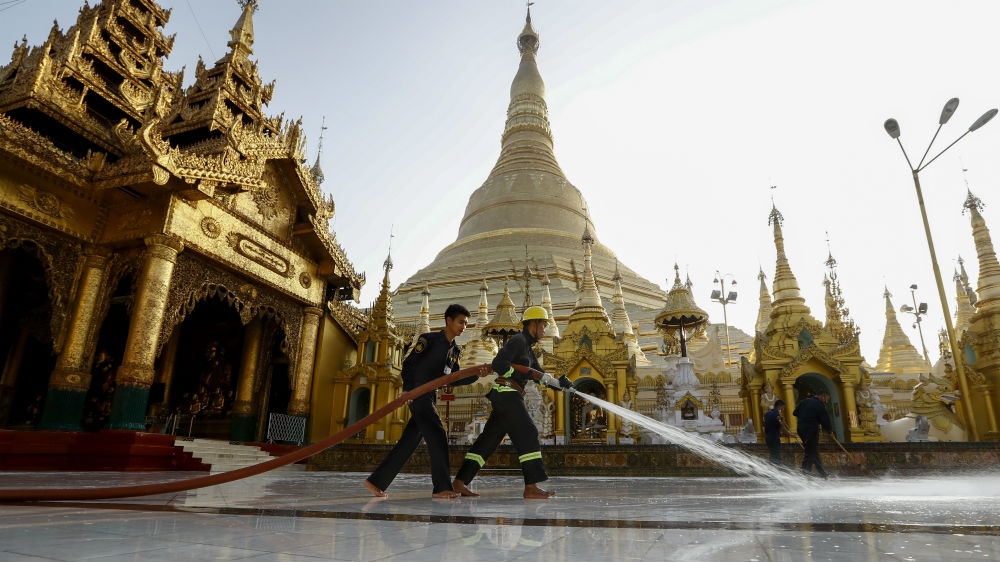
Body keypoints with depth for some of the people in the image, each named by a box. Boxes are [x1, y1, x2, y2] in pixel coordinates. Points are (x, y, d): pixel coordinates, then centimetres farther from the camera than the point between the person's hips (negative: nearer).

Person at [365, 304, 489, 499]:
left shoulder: (454, 350, 15)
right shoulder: (429, 339, -6)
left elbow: (453, 379, 13)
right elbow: (408, 363, -9)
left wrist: (477, 375, -1)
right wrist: (408, 389, -21)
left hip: (427, 397, 8)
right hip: (416, 393, -8)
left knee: (409, 441, 9)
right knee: (437, 436, -13)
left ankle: (376, 481, 17)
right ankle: (442, 487, -10)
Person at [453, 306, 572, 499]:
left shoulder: (528, 349, 24)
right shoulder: (518, 340, -8)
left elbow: (539, 375, 21)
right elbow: (498, 364, -21)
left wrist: (559, 383, 5)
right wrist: (524, 373, -14)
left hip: (505, 396, 10)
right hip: (507, 393, -10)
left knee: (489, 439, 8)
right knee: (528, 435, -10)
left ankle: (460, 482, 10)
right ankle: (531, 488, -10)